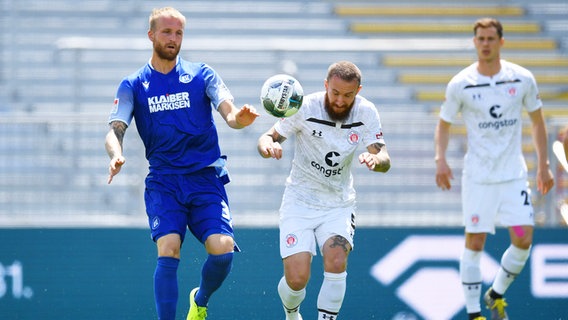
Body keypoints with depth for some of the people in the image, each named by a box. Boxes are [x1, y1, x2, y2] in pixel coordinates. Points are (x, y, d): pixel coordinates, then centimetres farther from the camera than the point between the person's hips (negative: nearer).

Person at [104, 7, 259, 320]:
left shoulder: (201, 75, 8)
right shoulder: (133, 85, 8)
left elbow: (229, 114, -3)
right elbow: (115, 130, -1)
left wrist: (240, 118, -29)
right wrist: (116, 154, -25)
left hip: (206, 178, 0)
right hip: (163, 181, 0)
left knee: (222, 249, -16)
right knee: (168, 249, -21)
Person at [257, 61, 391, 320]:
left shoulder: (366, 113, -10)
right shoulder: (305, 107, -16)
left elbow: (384, 160, -11)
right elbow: (267, 138, -11)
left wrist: (375, 159, -36)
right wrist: (268, 145, -36)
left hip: (339, 203, 1)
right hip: (300, 200, -1)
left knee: (336, 260, -26)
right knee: (297, 278, -11)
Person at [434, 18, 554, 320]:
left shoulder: (522, 79, -1)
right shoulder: (460, 85, -6)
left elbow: (537, 121, 11)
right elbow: (444, 124, 5)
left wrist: (544, 165, 9)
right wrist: (440, 159, -12)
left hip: (514, 174, 2)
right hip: (477, 178, -2)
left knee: (523, 239, -6)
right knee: (474, 243, -3)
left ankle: (496, 295, 18)